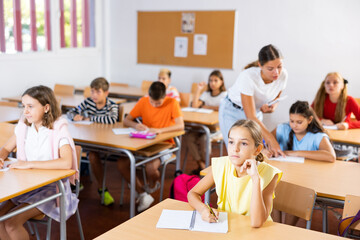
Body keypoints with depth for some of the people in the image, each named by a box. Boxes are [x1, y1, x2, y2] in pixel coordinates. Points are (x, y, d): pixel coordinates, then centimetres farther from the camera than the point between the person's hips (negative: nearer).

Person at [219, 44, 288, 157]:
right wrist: (272, 140, -39)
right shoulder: (248, 77, -34)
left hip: (256, 111, 5)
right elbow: (251, 117, -33)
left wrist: (272, 107, -19)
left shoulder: (283, 75, -18)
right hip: (232, 112, -5)